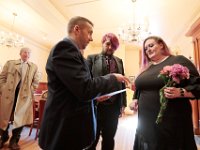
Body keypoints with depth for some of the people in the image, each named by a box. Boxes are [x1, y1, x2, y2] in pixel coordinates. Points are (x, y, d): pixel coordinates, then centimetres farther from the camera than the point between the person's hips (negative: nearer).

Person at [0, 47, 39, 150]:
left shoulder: (34, 67, 7)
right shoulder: (10, 63, 9)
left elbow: (36, 82, 7)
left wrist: (29, 91, -2)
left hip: (24, 95, 0)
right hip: (8, 94, 1)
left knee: (20, 118, 5)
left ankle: (14, 140, 24)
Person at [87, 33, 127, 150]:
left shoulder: (119, 61, 11)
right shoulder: (92, 58, 1)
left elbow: (122, 83, 10)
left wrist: (123, 103, 8)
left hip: (114, 106, 4)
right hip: (96, 104, -3)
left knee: (109, 138, 19)